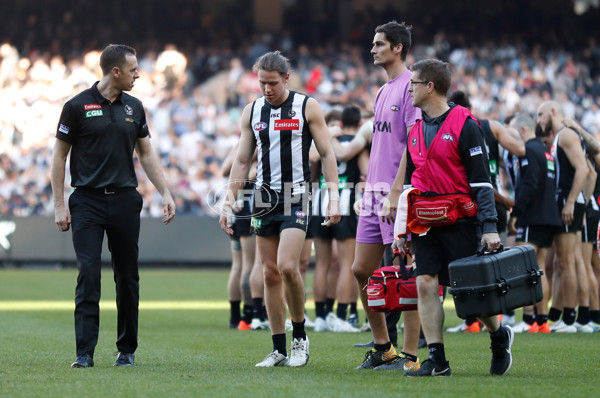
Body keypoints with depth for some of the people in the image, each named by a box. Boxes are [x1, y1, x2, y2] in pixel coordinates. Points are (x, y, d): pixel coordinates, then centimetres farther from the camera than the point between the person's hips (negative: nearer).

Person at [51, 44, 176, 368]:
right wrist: (59, 205, -4)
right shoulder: (77, 106, -3)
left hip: (125, 200, 4)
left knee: (127, 278, 5)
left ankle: (127, 350, 16)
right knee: (88, 275, -11)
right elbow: (59, 155, 0)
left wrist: (165, 193, 6)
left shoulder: (133, 107, 9)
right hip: (87, 202, -4)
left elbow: (146, 153, 15)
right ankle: (85, 353, -10)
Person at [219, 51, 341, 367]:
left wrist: (334, 198, -8)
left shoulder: (307, 107, -1)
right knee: (270, 273, 3)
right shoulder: (252, 111, 10)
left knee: (287, 266, -19)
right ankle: (279, 350, 9)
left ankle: (300, 335, 0)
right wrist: (228, 202, 8)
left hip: (296, 196, -4)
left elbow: (327, 154, 0)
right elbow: (242, 160, 14)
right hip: (264, 197, 4)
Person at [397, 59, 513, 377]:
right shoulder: (416, 130, 12)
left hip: (461, 223, -6)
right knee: (425, 284, -5)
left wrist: (489, 227, -15)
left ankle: (500, 337, 24)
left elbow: (481, 179, -11)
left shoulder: (464, 124, -9)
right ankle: (436, 360, -2)